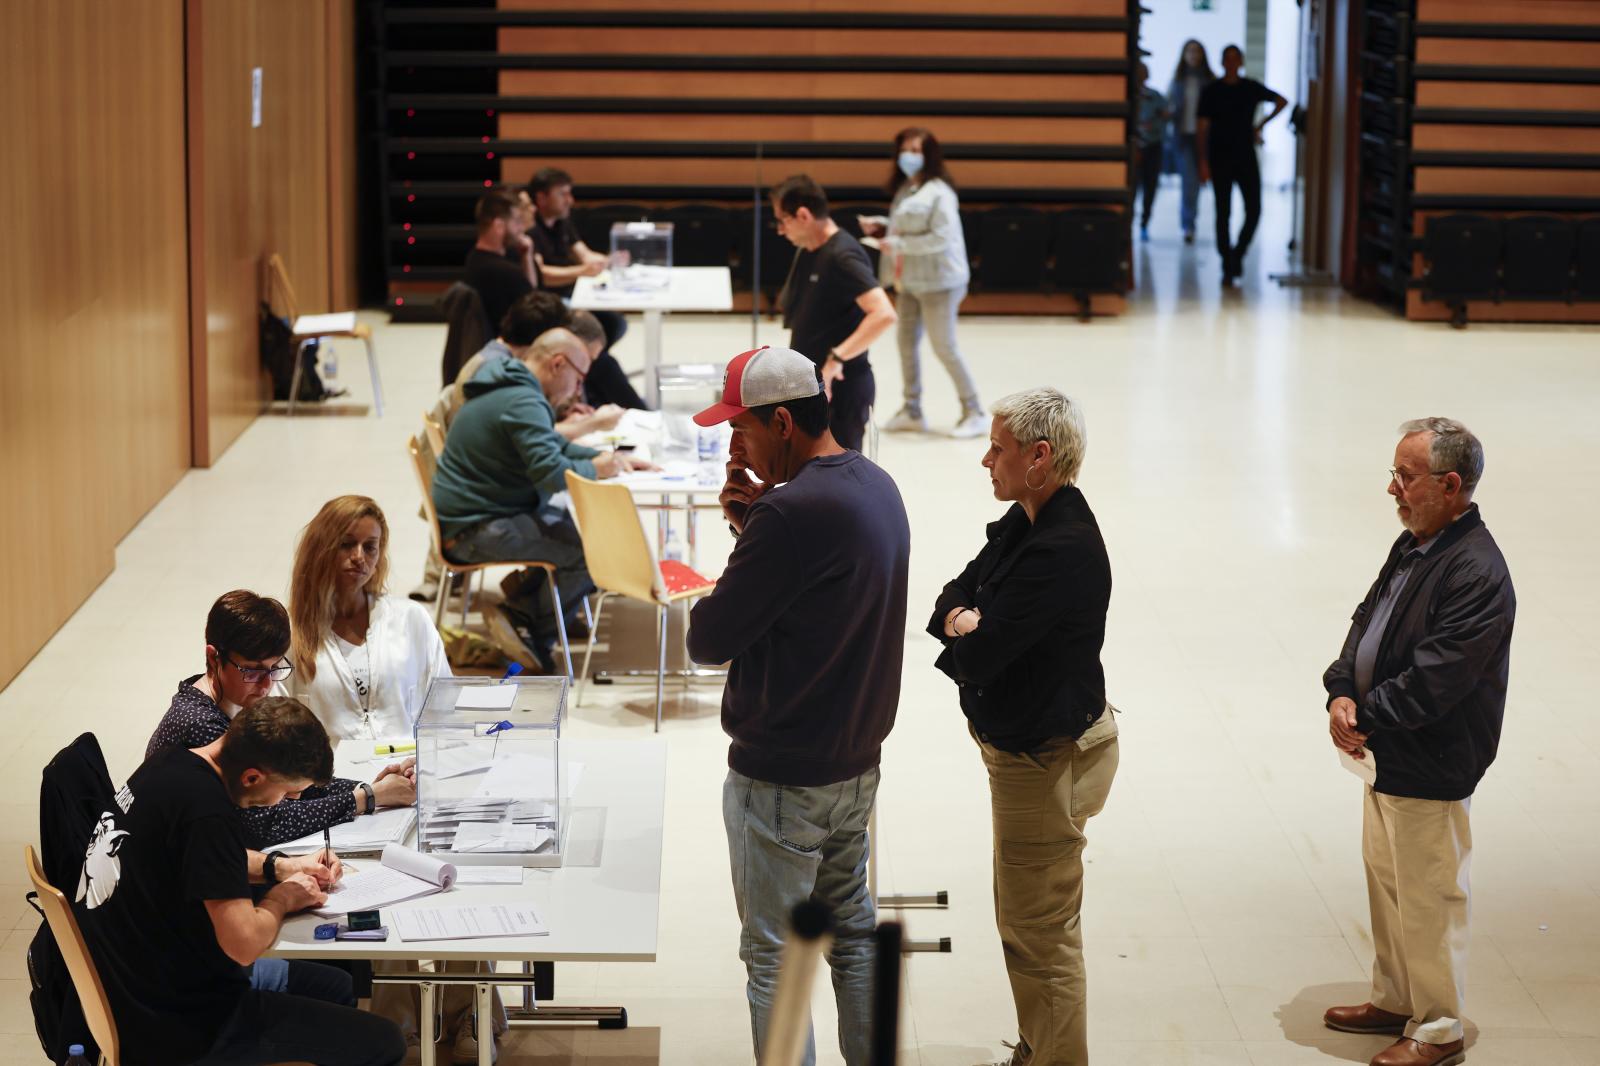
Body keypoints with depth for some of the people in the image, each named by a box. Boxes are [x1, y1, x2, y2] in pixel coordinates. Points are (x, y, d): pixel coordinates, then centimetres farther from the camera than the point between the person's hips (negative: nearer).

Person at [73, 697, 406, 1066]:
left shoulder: (169, 763, 2)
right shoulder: (204, 809, -28)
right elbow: (244, 943, -29)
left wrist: (278, 868, 12)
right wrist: (283, 897, -9)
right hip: (176, 1026, -10)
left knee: (335, 986, 23)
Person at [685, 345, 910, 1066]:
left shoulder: (791, 513, -25)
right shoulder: (876, 486, 5)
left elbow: (709, 640, -19)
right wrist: (752, 524, -1)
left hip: (781, 779, -9)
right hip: (858, 762, 9)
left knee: (773, 954, 2)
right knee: (853, 932, 20)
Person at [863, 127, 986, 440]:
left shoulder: (938, 192, -15)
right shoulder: (904, 189, 10)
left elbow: (941, 237, -22)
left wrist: (899, 244, -21)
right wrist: (880, 228, 3)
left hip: (938, 281, -8)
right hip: (909, 281, 8)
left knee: (944, 347, -4)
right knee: (907, 344, 11)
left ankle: (974, 412, 6)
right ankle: (912, 411, 22)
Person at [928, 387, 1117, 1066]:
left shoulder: (1063, 551, -28)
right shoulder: (1026, 521, 5)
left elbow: (976, 658, -28)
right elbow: (948, 602, 10)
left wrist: (964, 630, -5)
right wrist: (964, 621, -13)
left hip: (1045, 761, -11)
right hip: (1021, 748, 11)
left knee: (1040, 934, 1)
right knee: (1022, 920, 23)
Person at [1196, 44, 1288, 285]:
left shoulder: (1251, 88, 5)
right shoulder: (1211, 91, -1)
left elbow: (1282, 102, 21)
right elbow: (1202, 129, -3)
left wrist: (1261, 124, 13)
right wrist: (1203, 161, -11)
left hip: (1246, 157, 2)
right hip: (1220, 161, -2)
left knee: (1254, 211, -6)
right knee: (1223, 213, -2)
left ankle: (1238, 254, 15)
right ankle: (1227, 267, 2)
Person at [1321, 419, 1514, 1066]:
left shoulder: (1477, 574, -24)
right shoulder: (1413, 546, 6)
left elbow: (1432, 683, -27)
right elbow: (1367, 623, 9)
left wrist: (1362, 716, -17)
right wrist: (1342, 694, -8)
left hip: (1431, 769, -9)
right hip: (1386, 754, 9)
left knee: (1428, 899, 3)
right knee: (1386, 882, 22)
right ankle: (1394, 1001, 38)